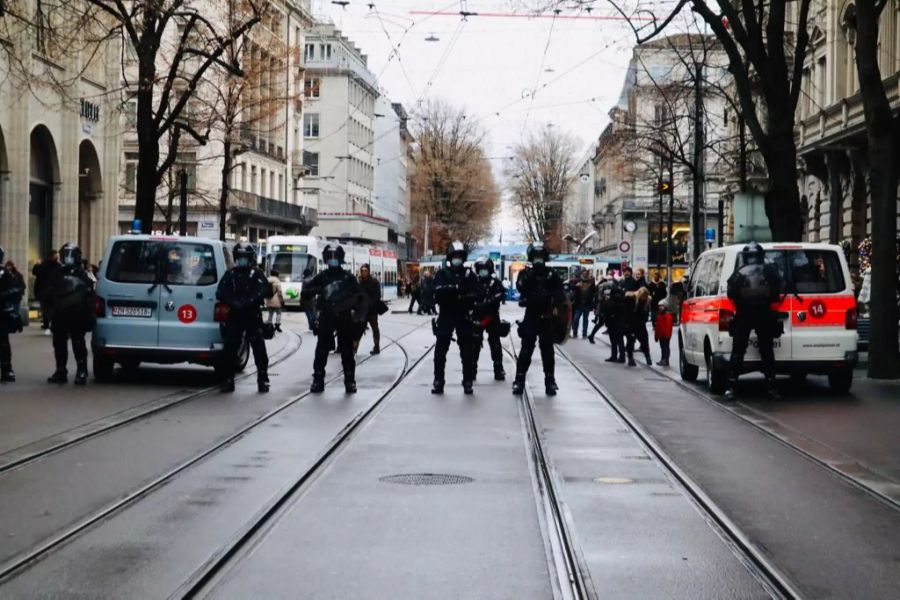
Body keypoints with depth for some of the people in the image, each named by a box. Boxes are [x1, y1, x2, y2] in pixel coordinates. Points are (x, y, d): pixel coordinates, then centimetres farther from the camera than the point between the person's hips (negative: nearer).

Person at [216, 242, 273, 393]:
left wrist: (247, 302, -22)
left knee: (259, 348, -4)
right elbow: (220, 294, 2)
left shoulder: (257, 275, 2)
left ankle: (263, 380, 3)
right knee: (230, 348, 1)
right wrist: (234, 303, -15)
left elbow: (265, 291, -12)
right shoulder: (230, 275, 10)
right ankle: (228, 380, 9)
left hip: (253, 317, -2)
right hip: (234, 317, 2)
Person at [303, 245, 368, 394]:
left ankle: (350, 381, 7)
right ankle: (318, 380, 4)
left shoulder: (348, 277, 5)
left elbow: (361, 296, 4)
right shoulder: (321, 277, 7)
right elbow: (305, 293, 2)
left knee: (347, 351, 1)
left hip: (344, 317, 0)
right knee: (322, 350, -2)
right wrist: (317, 290, -18)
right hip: (326, 317, 0)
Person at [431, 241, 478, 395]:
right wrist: (455, 288, -28)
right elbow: (438, 291, -16)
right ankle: (438, 381, 5)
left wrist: (465, 298, -22)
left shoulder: (469, 275, 6)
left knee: (467, 350, 2)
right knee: (440, 349, -2)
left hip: (464, 316, 1)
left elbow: (475, 294, -4)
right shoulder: (442, 274, 2)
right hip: (446, 315, -1)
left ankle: (468, 381, 8)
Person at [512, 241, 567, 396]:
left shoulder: (551, 274, 4)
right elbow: (520, 287, -17)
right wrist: (530, 275, -28)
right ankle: (519, 381, -1)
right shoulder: (525, 273, 1)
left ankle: (550, 381, 11)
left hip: (547, 317, 1)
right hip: (530, 316, -1)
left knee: (547, 350, 5)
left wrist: (557, 306, -15)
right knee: (526, 349, -4)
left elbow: (560, 292, 0)